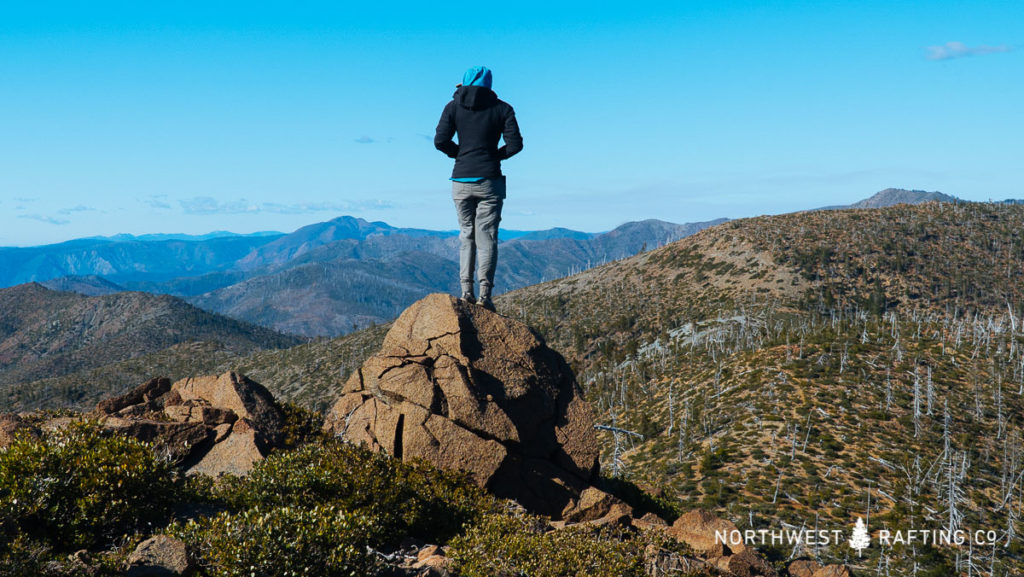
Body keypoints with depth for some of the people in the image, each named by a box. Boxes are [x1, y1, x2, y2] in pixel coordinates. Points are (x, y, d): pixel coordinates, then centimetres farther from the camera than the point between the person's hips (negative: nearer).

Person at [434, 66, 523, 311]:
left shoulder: (454, 107, 4)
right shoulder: (502, 108, 2)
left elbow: (440, 140, -5)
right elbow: (515, 144, -6)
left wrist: (460, 153, 13)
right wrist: (496, 155, 12)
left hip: (461, 180, 2)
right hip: (489, 180, -1)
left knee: (467, 235, 13)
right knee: (487, 237, 0)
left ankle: (466, 289, 4)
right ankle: (485, 291, -11)